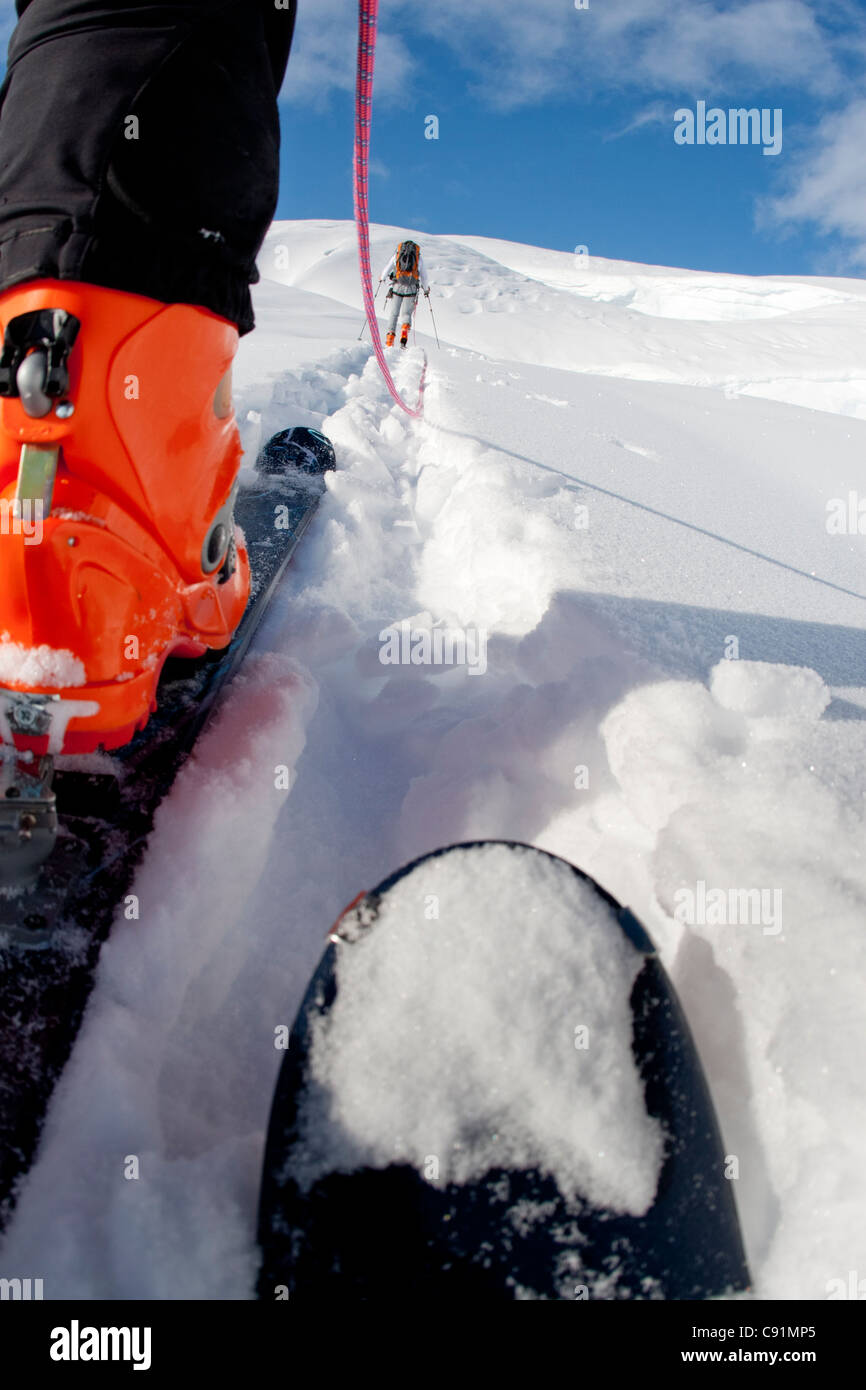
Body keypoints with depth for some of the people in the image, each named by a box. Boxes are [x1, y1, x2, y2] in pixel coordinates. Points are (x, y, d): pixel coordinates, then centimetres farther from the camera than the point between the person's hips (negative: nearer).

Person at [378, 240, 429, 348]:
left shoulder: (397, 252, 13)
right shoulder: (419, 255, 13)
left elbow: (388, 267, 21)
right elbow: (423, 274, 20)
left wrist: (382, 278, 40)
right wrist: (426, 288, 34)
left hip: (397, 286, 0)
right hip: (411, 288, 0)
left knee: (394, 314, 7)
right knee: (406, 313, 3)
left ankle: (389, 341, -2)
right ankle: (404, 330, -27)